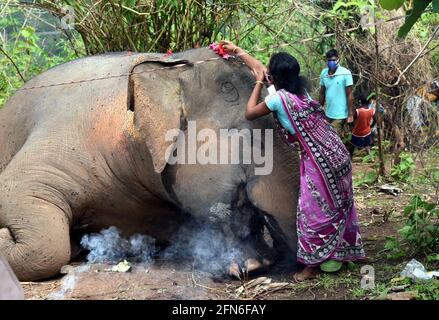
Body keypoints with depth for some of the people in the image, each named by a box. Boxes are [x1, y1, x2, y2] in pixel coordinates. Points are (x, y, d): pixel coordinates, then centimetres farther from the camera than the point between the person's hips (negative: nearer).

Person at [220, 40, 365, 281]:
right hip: (335, 154, 8)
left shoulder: (279, 98, -16)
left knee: (313, 211, 2)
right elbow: (260, 69, 22)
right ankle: (336, 255, 30)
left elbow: (249, 113, 1)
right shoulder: (299, 88, 8)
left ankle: (312, 265, 11)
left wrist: (259, 83, 6)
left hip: (318, 160, -8)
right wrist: (237, 51, 31)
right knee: (336, 206, 17)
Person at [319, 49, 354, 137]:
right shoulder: (323, 73, 2)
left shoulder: (345, 73, -13)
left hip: (340, 115, -5)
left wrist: (350, 115, -11)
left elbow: (349, 95, -10)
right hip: (328, 114, 5)